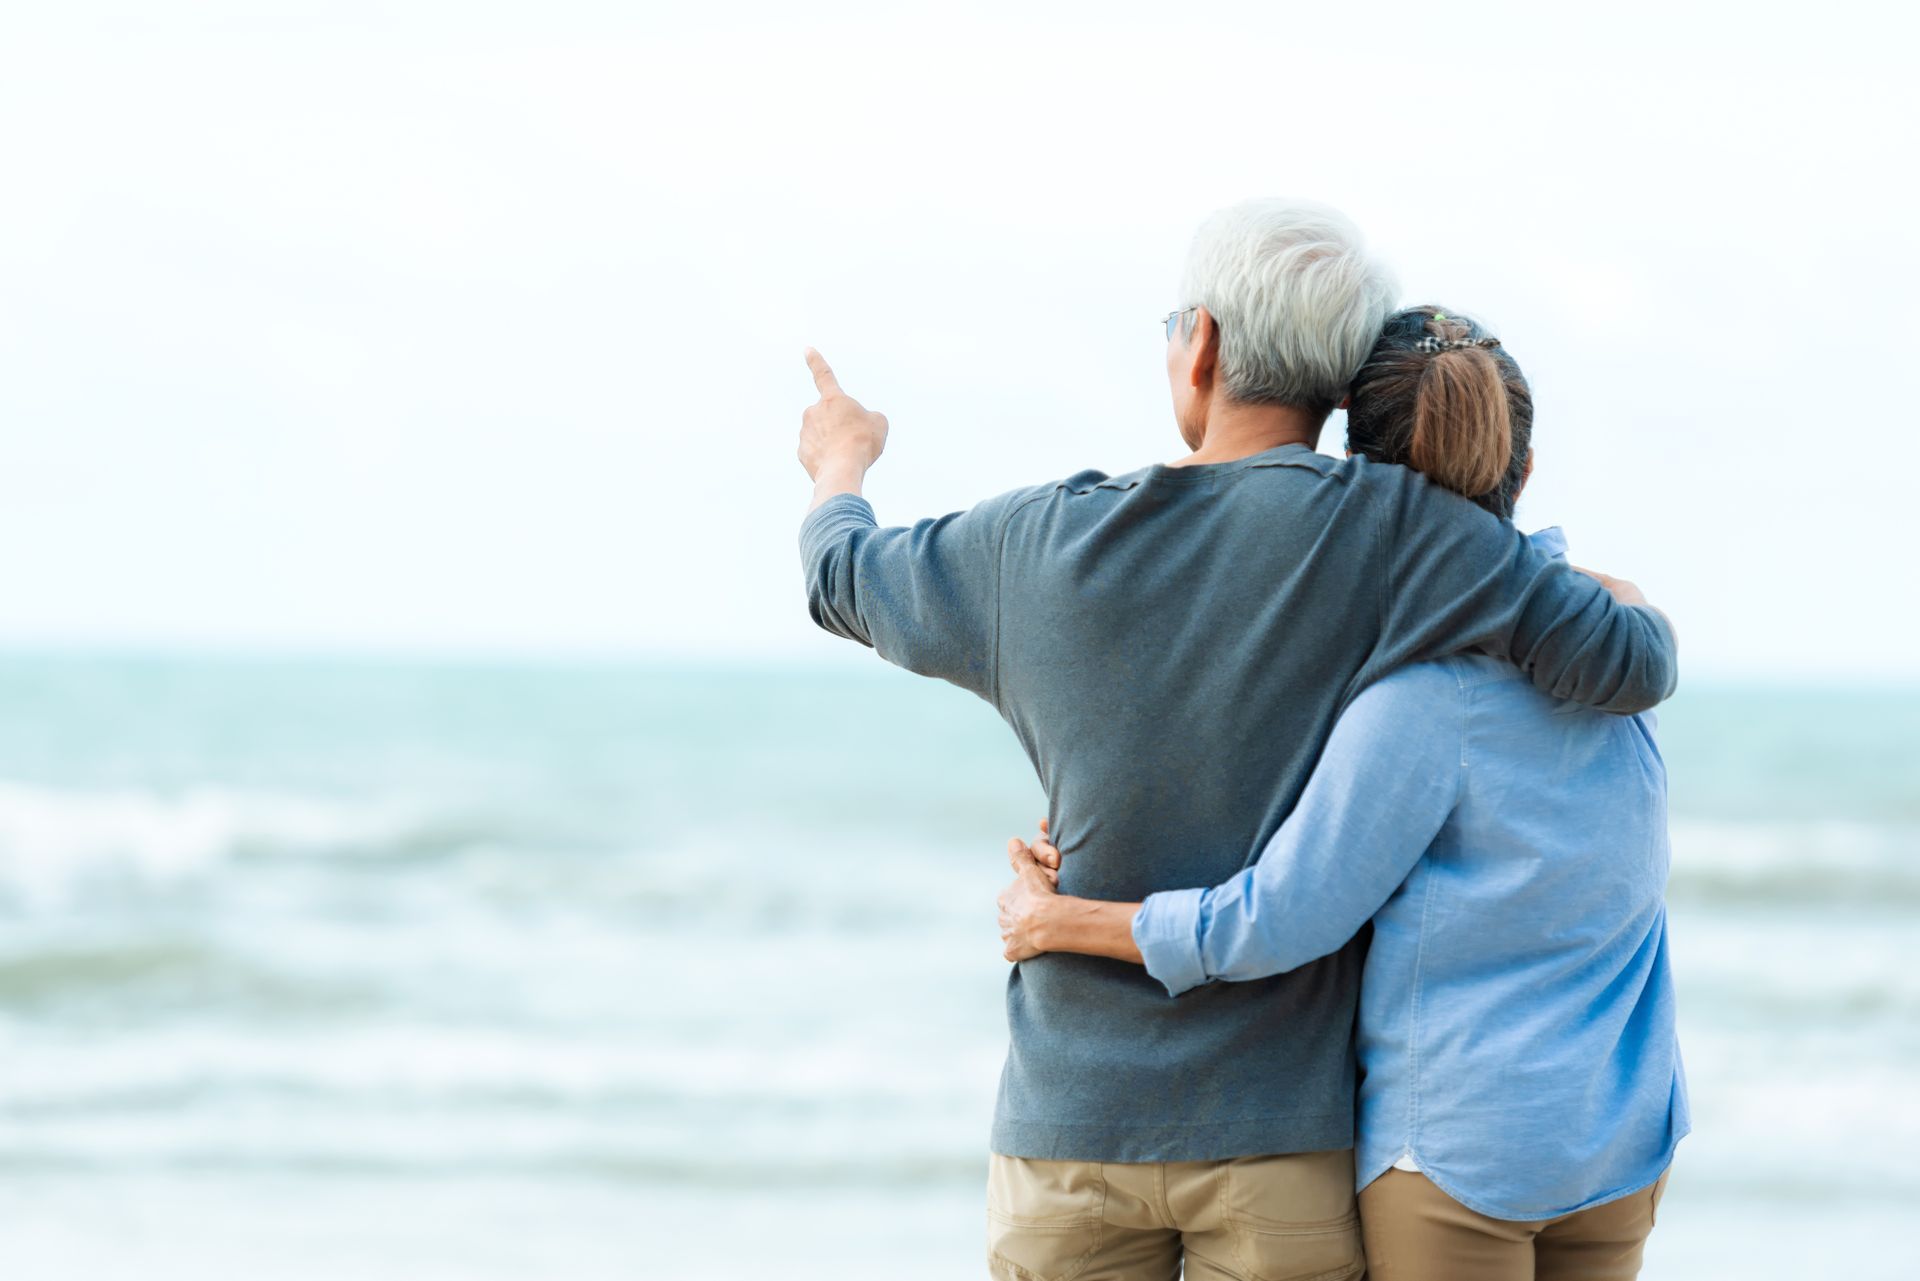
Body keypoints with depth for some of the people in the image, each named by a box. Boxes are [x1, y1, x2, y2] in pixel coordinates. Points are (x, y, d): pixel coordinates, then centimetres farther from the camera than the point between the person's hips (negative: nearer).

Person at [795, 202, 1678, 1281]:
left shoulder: (1044, 543, -1)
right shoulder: (1393, 530, -9)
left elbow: (846, 577, 19)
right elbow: (1632, 664, -13)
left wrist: (845, 462, 43)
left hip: (1072, 1120, 2)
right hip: (1285, 1129, -2)